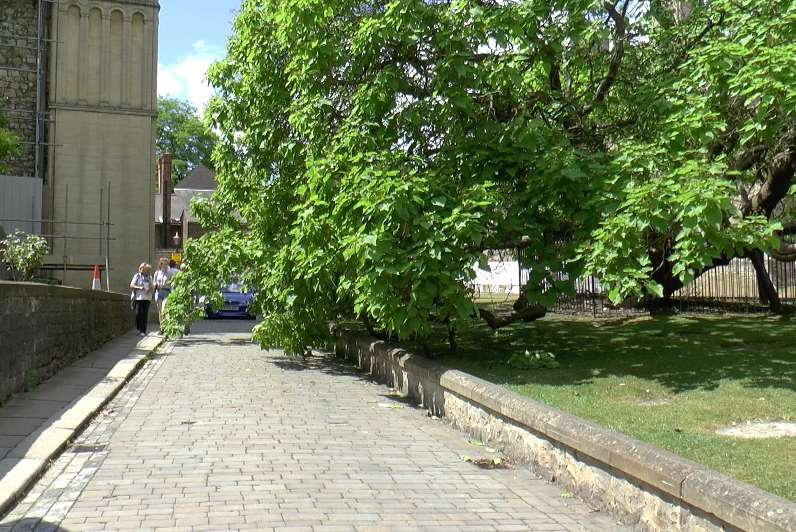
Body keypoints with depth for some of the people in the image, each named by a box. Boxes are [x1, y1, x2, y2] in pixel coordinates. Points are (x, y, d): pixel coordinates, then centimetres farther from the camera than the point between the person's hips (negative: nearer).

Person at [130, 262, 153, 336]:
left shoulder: (149, 277, 15)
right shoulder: (137, 276, 4)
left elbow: (151, 286, 22)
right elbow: (131, 286, -1)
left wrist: (150, 289, -1)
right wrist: (139, 287, -16)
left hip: (147, 298, 2)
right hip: (138, 298, -2)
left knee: (145, 314, -2)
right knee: (138, 313, -5)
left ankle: (143, 331, 1)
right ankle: (139, 329, 12)